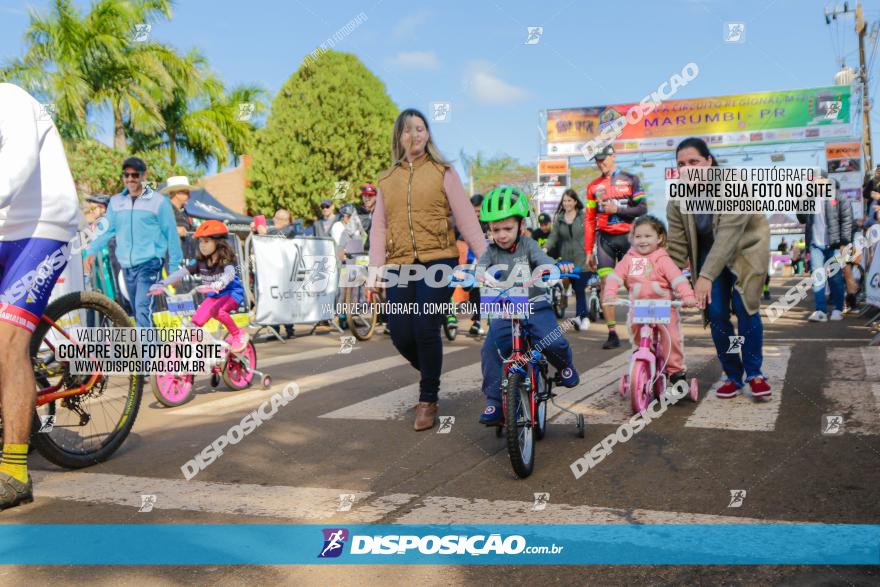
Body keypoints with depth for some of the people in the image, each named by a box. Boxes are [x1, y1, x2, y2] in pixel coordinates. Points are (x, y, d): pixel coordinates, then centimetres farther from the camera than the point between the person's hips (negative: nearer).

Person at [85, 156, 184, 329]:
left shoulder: (158, 202, -3)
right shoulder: (116, 201, 9)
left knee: (143, 309, -20)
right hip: (126, 267, 5)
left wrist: (174, 268, -1)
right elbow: (107, 230, 14)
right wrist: (92, 252, 1)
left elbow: (171, 235, 0)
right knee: (138, 312, 14)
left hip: (149, 265, -5)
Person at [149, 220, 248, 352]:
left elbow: (229, 274, -42)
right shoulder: (201, 263, -4)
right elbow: (181, 272, -12)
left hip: (231, 293, -6)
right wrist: (162, 284, -26)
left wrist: (215, 285, -62)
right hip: (213, 296, 6)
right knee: (196, 321, -14)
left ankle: (239, 334, -15)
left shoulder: (225, 261, -20)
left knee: (216, 311, -34)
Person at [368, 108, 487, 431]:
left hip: (437, 261, -3)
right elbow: (379, 226, 12)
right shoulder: (387, 179, 16)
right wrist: (375, 267, 1)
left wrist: (484, 256, -6)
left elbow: (465, 216, 2)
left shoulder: (443, 172, 7)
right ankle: (431, 376, 30)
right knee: (401, 335, -2)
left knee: (426, 329, -12)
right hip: (400, 264, 3)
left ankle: (428, 399, 7)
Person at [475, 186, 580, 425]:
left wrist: (559, 267, -42)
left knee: (553, 343, -22)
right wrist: (479, 274, -42)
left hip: (535, 305, -1)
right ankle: (494, 402, -7)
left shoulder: (528, 245, -2)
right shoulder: (491, 251, 1)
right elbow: (481, 267, -17)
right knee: (490, 350, -17)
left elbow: (543, 260, -19)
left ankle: (564, 365, 16)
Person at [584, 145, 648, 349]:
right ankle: (612, 333, -5)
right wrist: (588, 251, 6)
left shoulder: (630, 180, 5)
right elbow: (589, 220, 10)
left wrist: (617, 209, -14)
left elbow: (642, 208, -2)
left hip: (627, 237, -1)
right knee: (606, 284, -7)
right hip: (605, 239, 2)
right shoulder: (593, 186, 11)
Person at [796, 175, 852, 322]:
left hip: (834, 245, -3)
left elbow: (847, 220, -7)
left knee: (835, 278, 5)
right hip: (815, 245, 4)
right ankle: (821, 311, -2)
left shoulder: (838, 196, -4)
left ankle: (837, 309, 15)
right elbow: (802, 219, 16)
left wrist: (844, 242, -12)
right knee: (817, 277, -2)